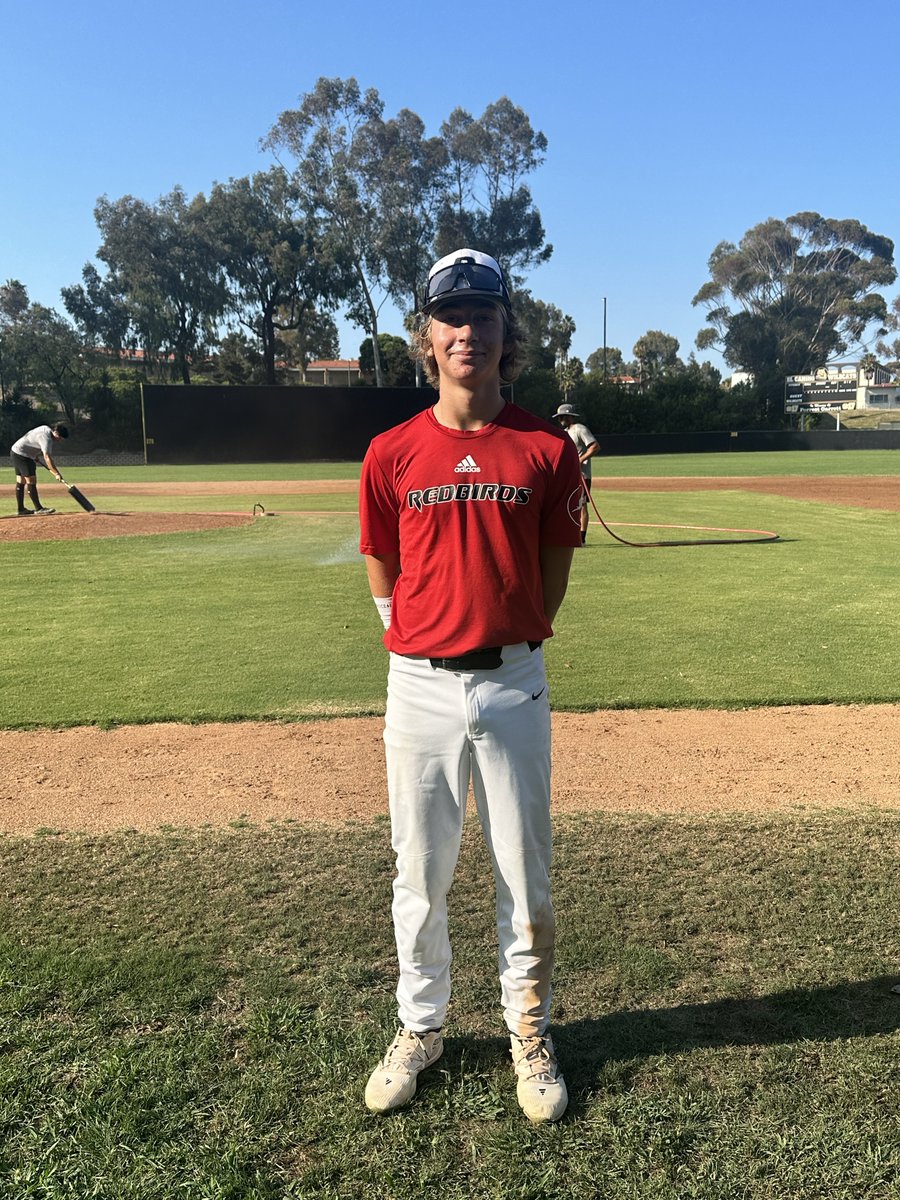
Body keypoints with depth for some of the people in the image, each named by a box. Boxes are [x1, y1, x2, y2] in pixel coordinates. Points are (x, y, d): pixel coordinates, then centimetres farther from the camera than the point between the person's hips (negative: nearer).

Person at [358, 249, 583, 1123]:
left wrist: (507, 641, 5)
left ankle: (530, 1032, 34)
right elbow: (383, 575, 9)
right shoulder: (392, 454, 0)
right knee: (419, 876, 13)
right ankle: (420, 1027, 35)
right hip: (419, 687, 1)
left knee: (525, 874, 12)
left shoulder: (547, 450, -1)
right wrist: (424, 642, 6)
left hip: (513, 683, 0)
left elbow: (552, 575, 6)